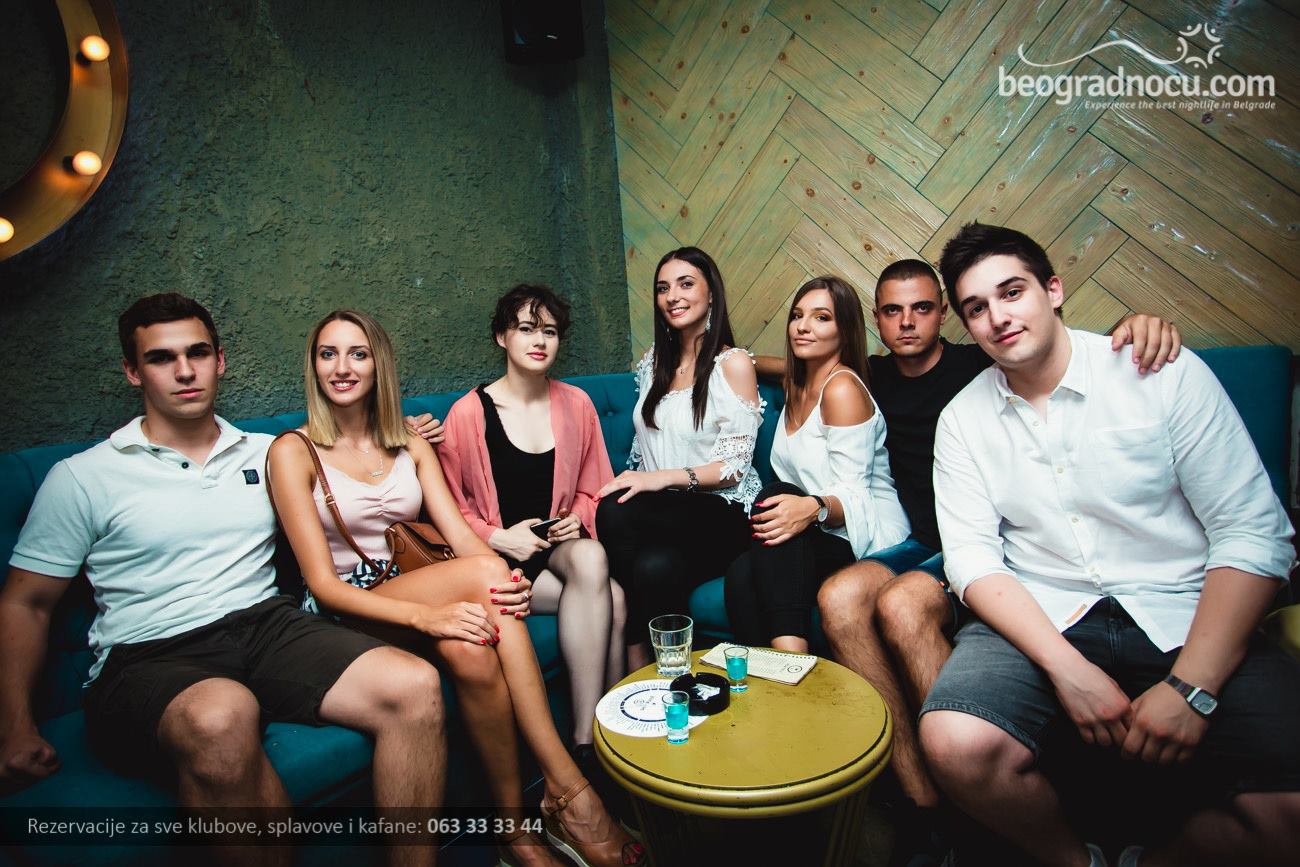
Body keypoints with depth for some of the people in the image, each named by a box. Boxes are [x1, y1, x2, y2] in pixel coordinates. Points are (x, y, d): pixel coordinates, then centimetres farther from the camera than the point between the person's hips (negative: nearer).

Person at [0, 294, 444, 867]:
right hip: (149, 655, -2)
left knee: (414, 686, -25)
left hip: (265, 625, 3)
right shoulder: (81, 478, 8)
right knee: (222, 717, -41)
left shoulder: (267, 454, 16)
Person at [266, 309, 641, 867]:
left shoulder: (413, 447, 13)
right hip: (343, 615, -4)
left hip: (420, 591, 4)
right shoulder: (294, 452, -2)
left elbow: (460, 534, 1)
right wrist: (425, 615, -29)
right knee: (483, 570, -32)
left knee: (471, 652, -34)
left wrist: (507, 585, -23)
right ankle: (566, 786, -22)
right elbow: (322, 583, -12)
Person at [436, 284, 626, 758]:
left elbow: (594, 488, 14)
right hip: (500, 559, -3)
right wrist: (499, 537, -15)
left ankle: (586, 739, -24)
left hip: (563, 545, 4)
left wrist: (577, 517, -6)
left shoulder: (576, 403, 7)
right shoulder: (469, 412, -4)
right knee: (611, 601, -29)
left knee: (591, 558, -34)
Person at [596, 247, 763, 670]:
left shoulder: (733, 364, -2)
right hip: (662, 512, 4)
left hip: (722, 513, -4)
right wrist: (634, 482, -2)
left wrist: (664, 477, -21)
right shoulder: (653, 362, 17)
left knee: (614, 513, -34)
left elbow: (734, 467, -8)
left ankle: (639, 666, -18)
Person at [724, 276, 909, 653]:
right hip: (814, 537, 6)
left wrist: (813, 508, -38)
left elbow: (852, 496, -19)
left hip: (867, 539, -6)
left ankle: (790, 658, -42)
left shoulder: (843, 388, -11)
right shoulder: (798, 388, 14)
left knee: (775, 496, -35)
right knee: (741, 575, -27)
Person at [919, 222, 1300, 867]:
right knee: (955, 741, -27)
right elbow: (972, 558, -2)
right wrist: (1068, 668, -17)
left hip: (1183, 621, 0)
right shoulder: (963, 419, 4)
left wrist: (1191, 687, -15)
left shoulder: (1166, 374, -2)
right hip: (1039, 620, 1)